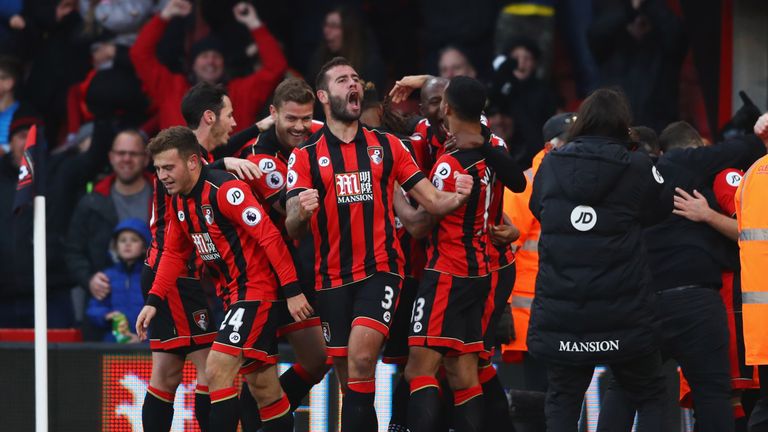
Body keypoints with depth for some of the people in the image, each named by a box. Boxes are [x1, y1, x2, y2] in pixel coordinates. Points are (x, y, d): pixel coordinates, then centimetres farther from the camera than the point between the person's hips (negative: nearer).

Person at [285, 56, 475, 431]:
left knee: (361, 358, -22)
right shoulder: (305, 156, 4)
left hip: (381, 270, -1)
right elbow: (291, 229, -2)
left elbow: (433, 201, 8)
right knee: (347, 375, 6)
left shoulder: (387, 146, 8)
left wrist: (457, 197, -14)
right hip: (332, 278, 1)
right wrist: (301, 213, -26)